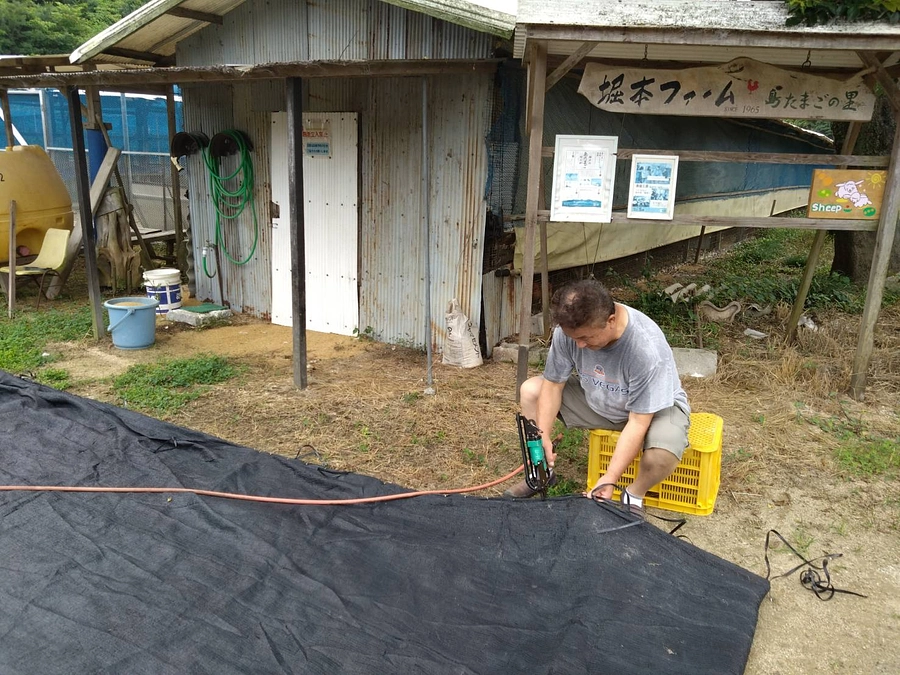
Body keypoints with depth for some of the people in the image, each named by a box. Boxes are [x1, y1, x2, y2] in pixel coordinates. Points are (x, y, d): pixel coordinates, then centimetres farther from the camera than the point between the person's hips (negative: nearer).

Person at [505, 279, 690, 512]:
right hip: (596, 399, 5)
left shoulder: (648, 350, -37)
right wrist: (543, 437, -23)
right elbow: (553, 384, -12)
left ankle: (634, 495, 0)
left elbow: (638, 421, -31)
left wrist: (609, 479, -33)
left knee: (662, 456, -36)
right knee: (530, 390, -9)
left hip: (654, 407, -4)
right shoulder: (569, 329, -24)